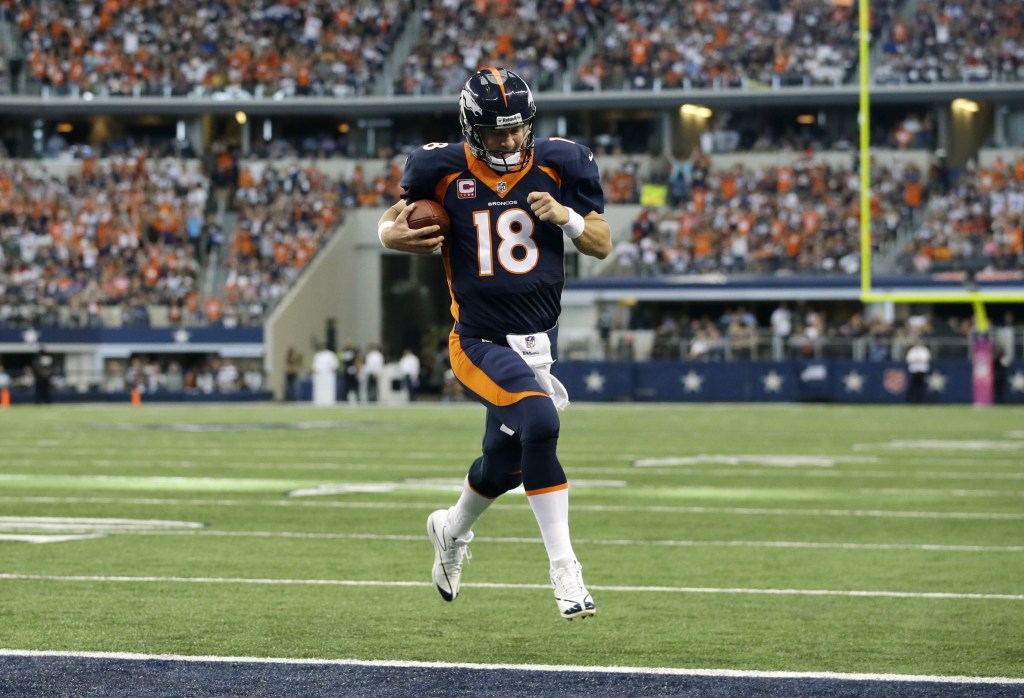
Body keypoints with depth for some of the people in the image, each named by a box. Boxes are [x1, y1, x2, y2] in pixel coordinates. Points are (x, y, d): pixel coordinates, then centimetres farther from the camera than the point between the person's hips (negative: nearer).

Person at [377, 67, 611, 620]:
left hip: (537, 341, 4)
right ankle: (565, 571, -23)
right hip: (480, 341, -4)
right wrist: (389, 233, -13)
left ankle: (452, 531, 50)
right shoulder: (444, 169, -7)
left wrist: (566, 216, -15)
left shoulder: (559, 164, -2)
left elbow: (602, 245, 5)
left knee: (504, 465, 16)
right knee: (539, 425, -28)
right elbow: (398, 214, 10)